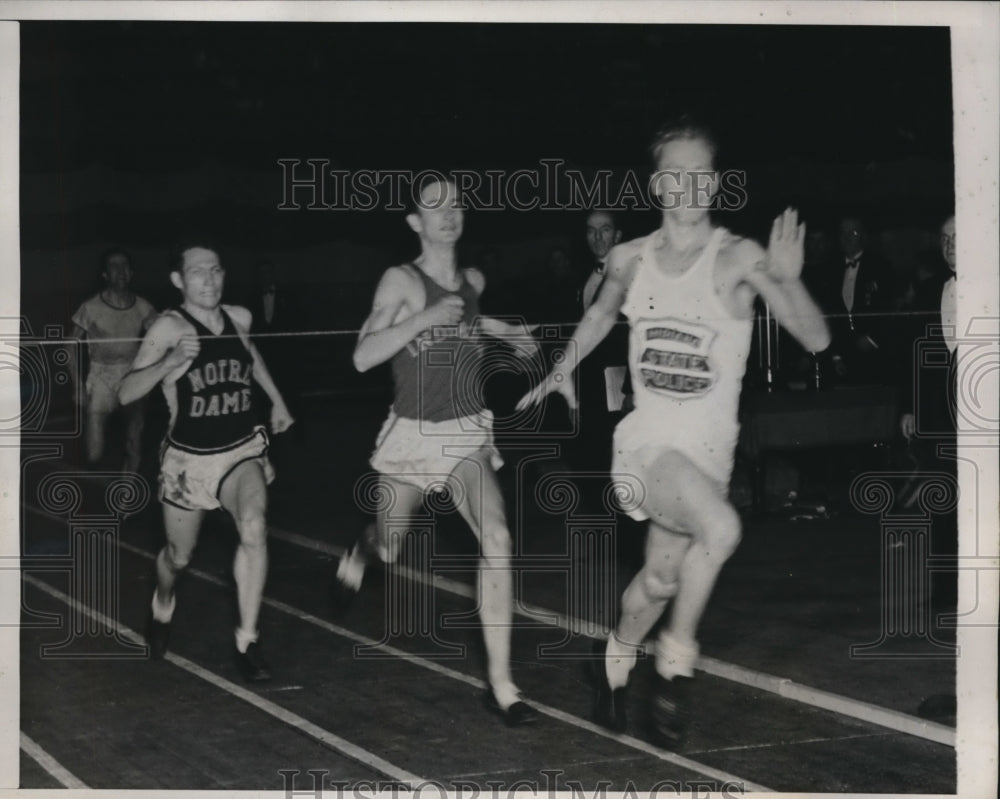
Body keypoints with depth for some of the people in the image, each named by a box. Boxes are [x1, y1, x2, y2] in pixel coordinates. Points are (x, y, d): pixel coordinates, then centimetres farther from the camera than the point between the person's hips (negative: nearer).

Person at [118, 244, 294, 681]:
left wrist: (276, 399, 26)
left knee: (254, 530, -25)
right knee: (178, 556, 15)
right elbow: (126, 393, -26)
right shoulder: (170, 326, -18)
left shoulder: (239, 318, -3)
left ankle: (246, 642, -14)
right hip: (189, 458, -2)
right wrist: (169, 364, -41)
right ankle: (162, 607, 51)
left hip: (242, 451, 2)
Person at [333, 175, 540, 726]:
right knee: (390, 552, 16)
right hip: (412, 434, -2)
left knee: (496, 539, -21)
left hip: (468, 433, 2)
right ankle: (362, 551, 59)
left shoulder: (473, 281, 5)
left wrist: (499, 328, 17)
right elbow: (363, 357, -22)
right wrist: (426, 318, -29)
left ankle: (500, 685, -19)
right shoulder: (401, 281, -11)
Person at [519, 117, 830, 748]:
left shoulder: (737, 259, -11)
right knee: (720, 528, -29)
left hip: (708, 449, 1)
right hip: (646, 442, -1)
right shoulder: (630, 259, 0)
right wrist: (565, 368, 17)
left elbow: (816, 339, -20)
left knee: (662, 578, 15)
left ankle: (617, 655, 47)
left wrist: (787, 280, -36)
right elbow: (605, 310, 25)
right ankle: (677, 656, -8)